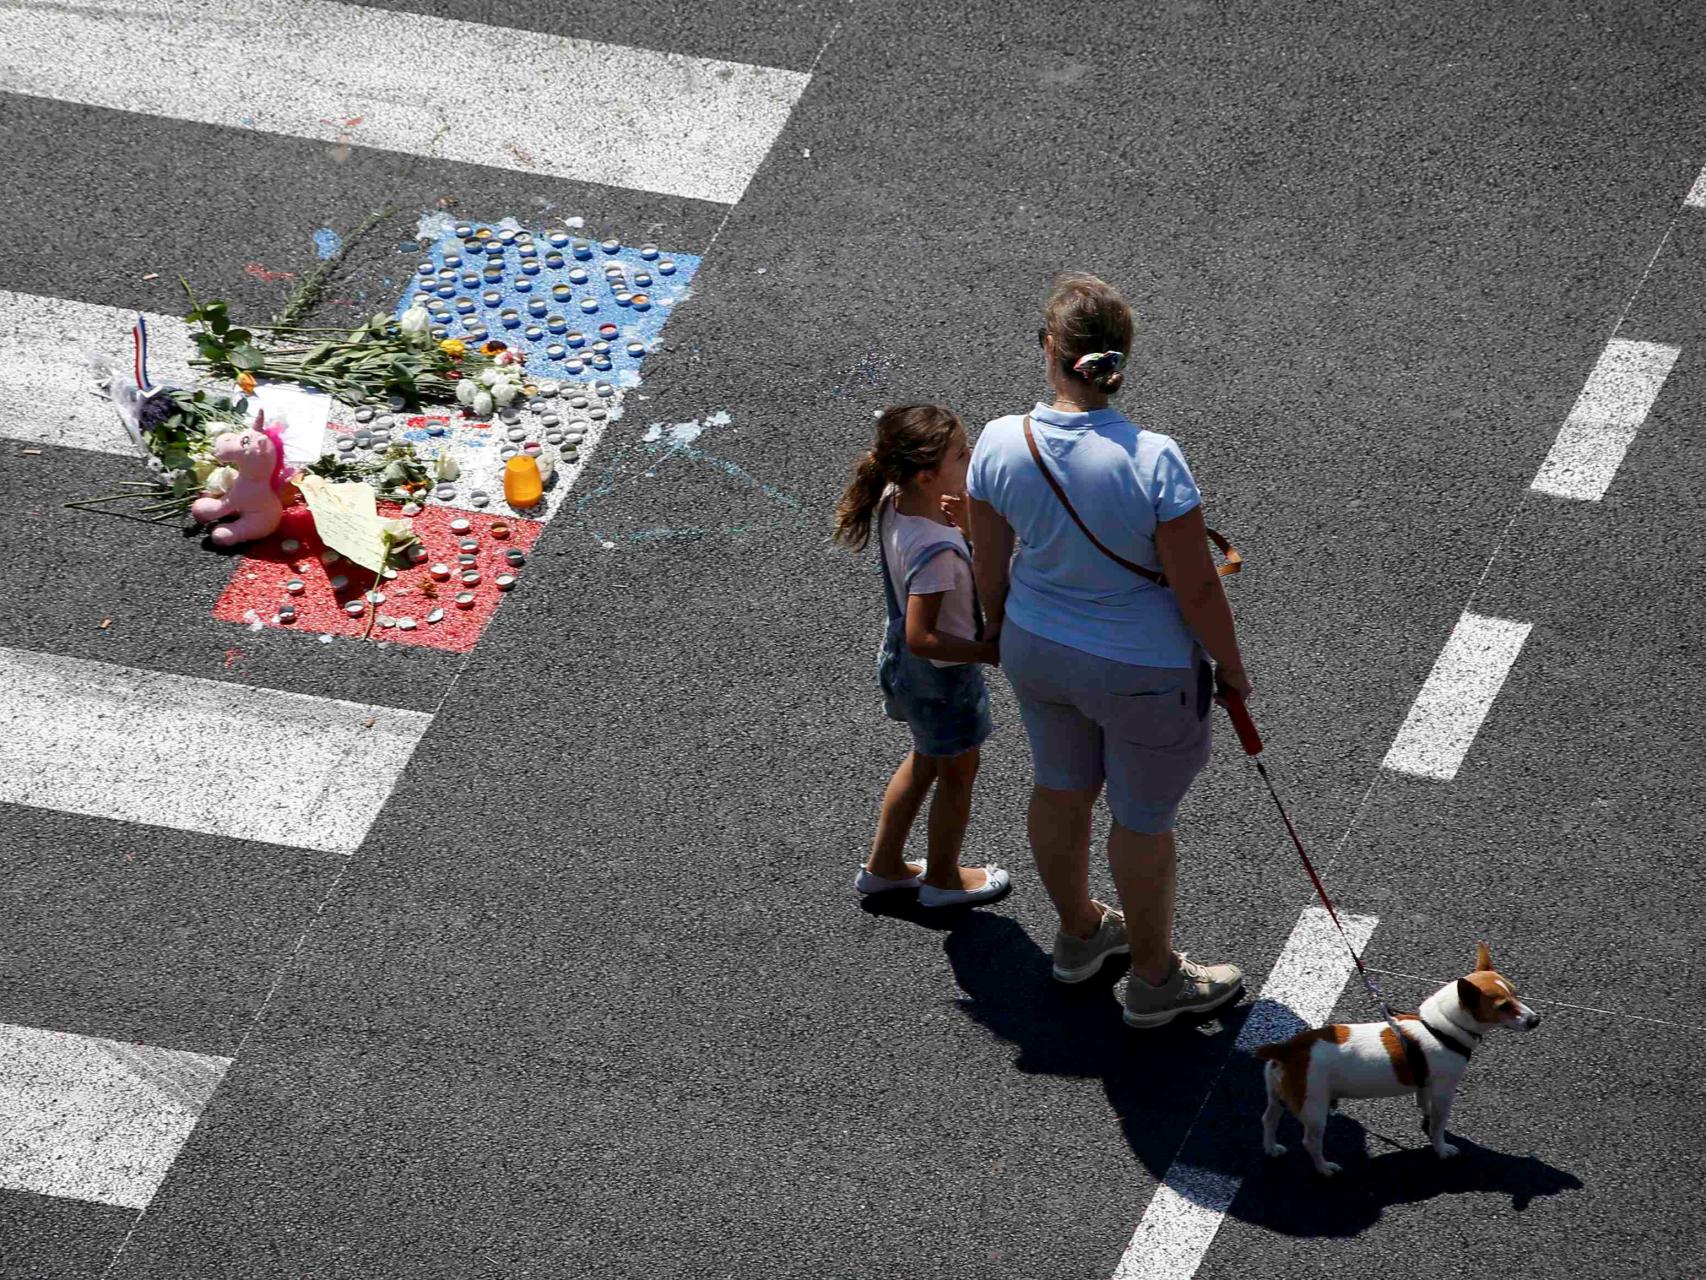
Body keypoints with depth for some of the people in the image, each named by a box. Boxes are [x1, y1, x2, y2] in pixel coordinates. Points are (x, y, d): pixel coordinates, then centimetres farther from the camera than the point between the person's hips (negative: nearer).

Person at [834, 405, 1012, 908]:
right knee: (958, 772, 19)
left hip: (902, 664, 8)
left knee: (924, 761, 30)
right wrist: (995, 653, -30)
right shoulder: (935, 550, -38)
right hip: (942, 676, -8)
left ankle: (883, 866, 44)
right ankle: (943, 879, 41)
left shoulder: (892, 502, -13)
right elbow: (922, 638, -35)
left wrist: (958, 513, -5)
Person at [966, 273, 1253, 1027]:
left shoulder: (1000, 444, -19)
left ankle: (1078, 933, 53)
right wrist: (1230, 666, -3)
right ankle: (1154, 978, 38)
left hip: (1037, 648, 5)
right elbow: (1197, 588, -22)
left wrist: (1000, 625, 19)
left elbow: (991, 564, -2)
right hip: (1144, 673, -5)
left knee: (1062, 789, 28)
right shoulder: (1153, 461, -31)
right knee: (1143, 820, 17)